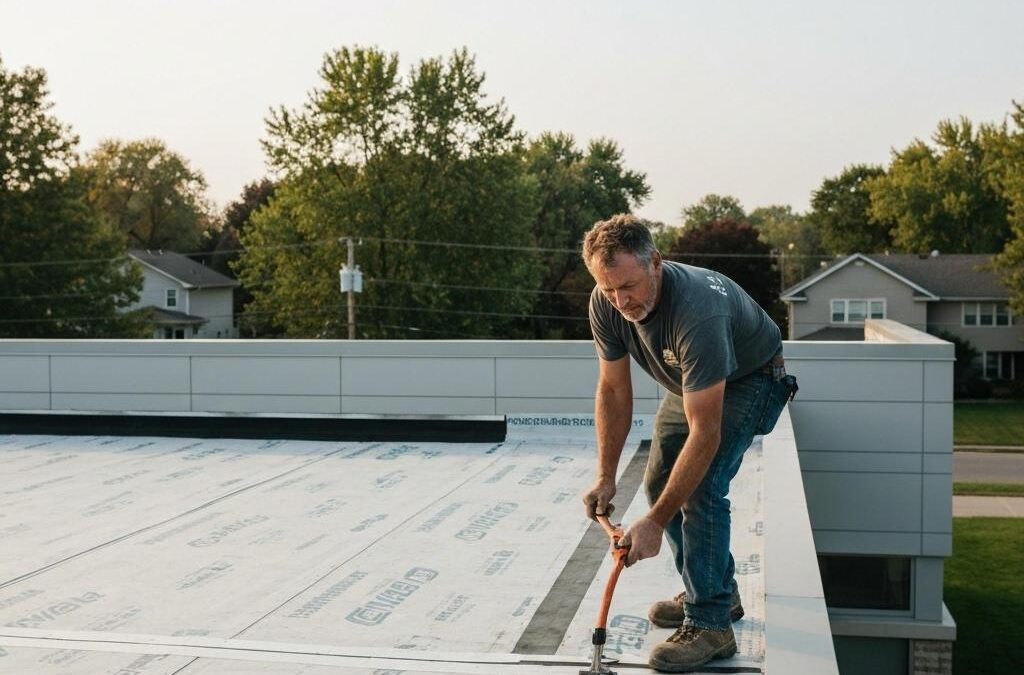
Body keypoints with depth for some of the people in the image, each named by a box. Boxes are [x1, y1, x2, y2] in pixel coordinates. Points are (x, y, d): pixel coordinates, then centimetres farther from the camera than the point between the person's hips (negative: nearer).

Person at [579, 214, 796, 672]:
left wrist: (655, 522, -42)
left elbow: (705, 432, -42)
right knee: (660, 481, 6)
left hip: (749, 380, -7)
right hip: (689, 382, 7)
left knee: (701, 486, -22)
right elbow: (613, 390, -10)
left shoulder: (698, 312, -43)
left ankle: (710, 623, -12)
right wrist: (605, 478, -14)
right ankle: (718, 590, 22)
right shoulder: (605, 305, -24)